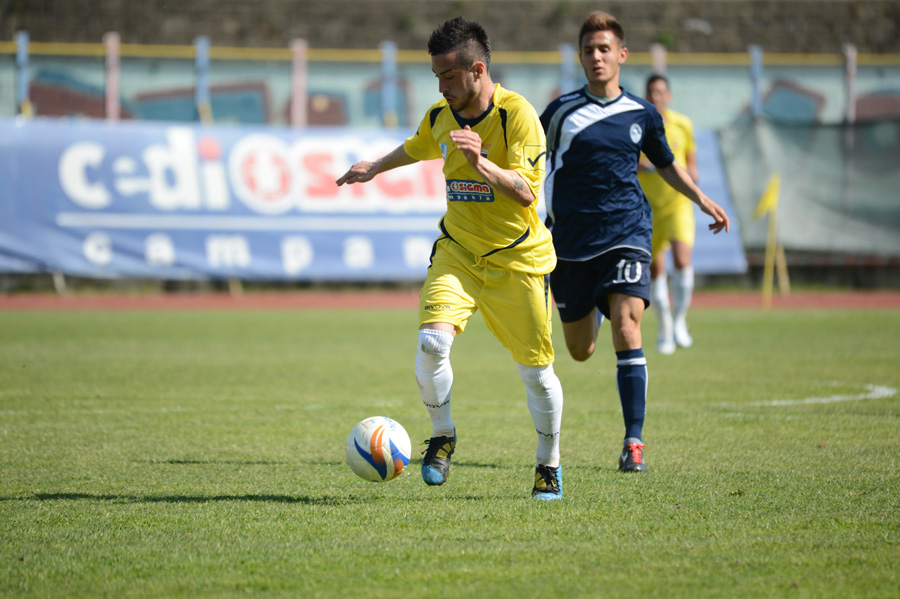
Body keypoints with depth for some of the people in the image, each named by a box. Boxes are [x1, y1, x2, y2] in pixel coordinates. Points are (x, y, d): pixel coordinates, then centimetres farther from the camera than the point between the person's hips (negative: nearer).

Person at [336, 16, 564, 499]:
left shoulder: (518, 115, -17)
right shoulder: (440, 117, 1)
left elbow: (525, 192, -25)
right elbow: (415, 148, 25)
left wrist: (481, 164, -39)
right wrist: (374, 168, 35)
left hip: (518, 259, -4)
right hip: (457, 251, 4)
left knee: (536, 370, 1)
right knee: (432, 341, -19)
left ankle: (548, 465, 23)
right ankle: (442, 434, 5)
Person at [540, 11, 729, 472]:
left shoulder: (641, 114, 7)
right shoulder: (562, 112, -1)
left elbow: (665, 164, 24)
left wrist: (701, 199, 17)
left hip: (625, 235, 0)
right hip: (571, 240, 0)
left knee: (626, 328, -21)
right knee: (580, 351, 10)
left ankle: (634, 441, -17)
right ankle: (588, 308, 51)